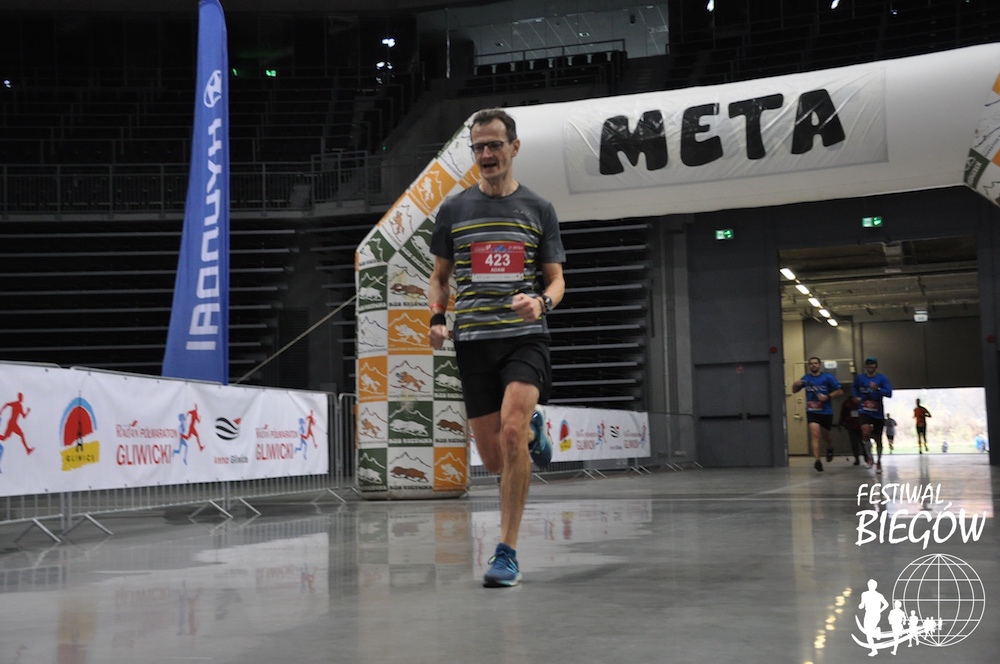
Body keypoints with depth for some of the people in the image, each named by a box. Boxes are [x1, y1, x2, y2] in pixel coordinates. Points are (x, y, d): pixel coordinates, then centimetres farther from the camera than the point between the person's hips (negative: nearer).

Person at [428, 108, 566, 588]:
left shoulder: (539, 210, 7)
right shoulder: (453, 210, 10)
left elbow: (556, 279, 8)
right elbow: (440, 277, 16)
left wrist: (541, 302, -15)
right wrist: (437, 318, -3)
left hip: (525, 337, -2)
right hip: (473, 341, 2)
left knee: (510, 431, -24)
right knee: (494, 459, 4)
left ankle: (507, 553, -13)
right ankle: (532, 430, 42)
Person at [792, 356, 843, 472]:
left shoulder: (828, 377, -4)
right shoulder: (806, 378, 4)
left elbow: (839, 391, -4)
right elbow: (794, 390, 13)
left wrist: (827, 396, -19)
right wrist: (795, 384, -10)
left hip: (826, 411, 0)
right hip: (812, 411, 1)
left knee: (825, 436, 15)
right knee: (815, 434, -19)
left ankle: (830, 448, 50)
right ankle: (817, 461, -23)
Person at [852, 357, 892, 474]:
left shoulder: (882, 379, -4)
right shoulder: (859, 378, 4)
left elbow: (889, 393, -14)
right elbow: (853, 387, 25)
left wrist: (877, 389, -29)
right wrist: (856, 396, 7)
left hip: (877, 412, 0)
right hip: (864, 411, 0)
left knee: (878, 439, 8)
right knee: (866, 432, -27)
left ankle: (878, 461, 31)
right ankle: (869, 457, -6)